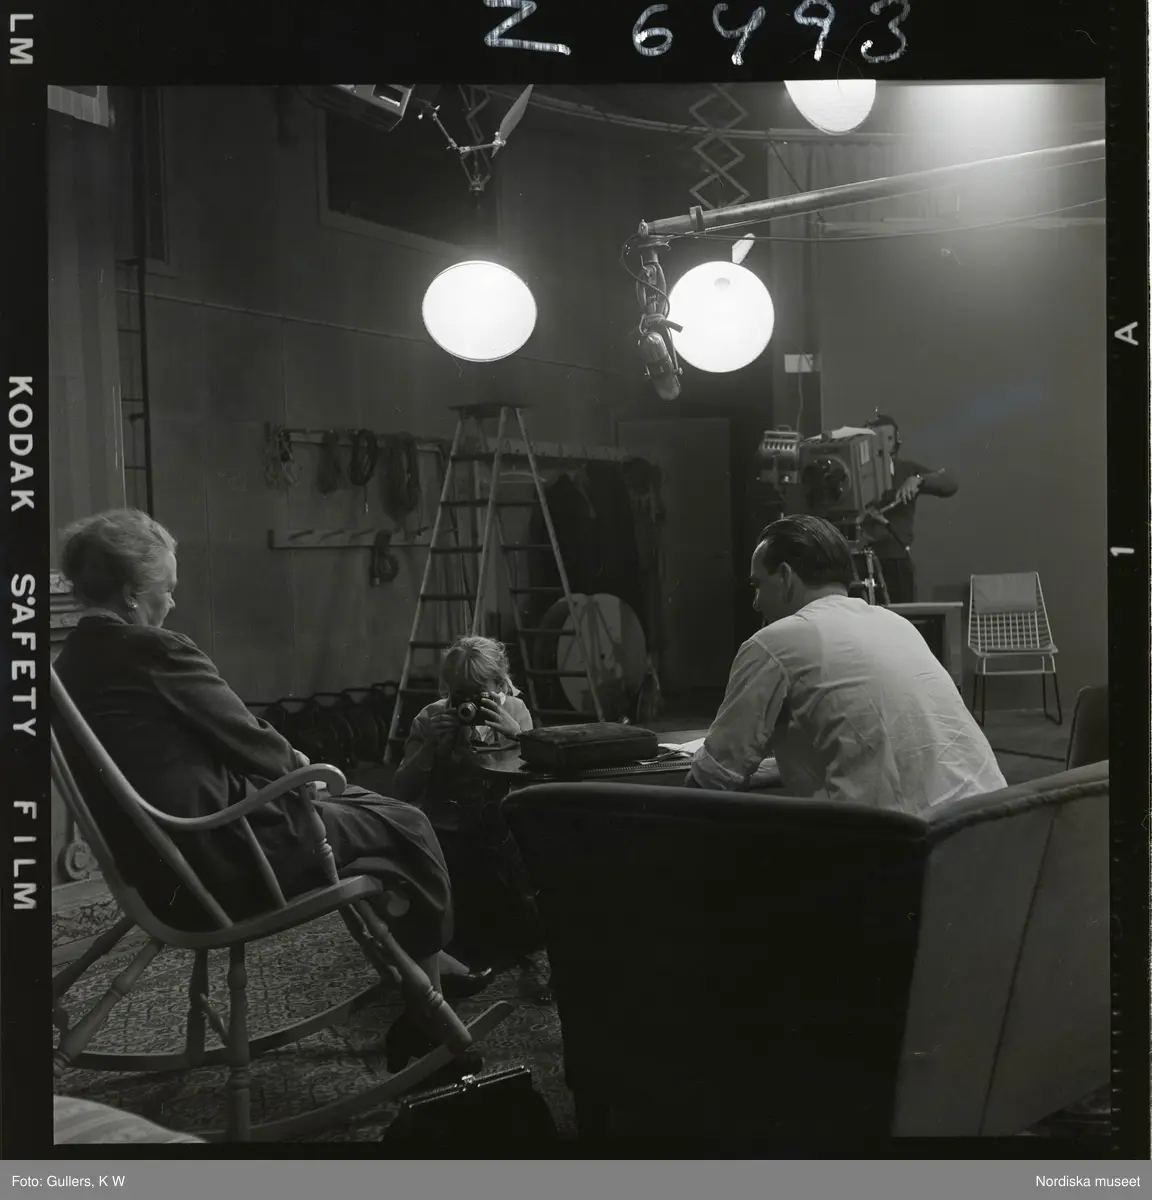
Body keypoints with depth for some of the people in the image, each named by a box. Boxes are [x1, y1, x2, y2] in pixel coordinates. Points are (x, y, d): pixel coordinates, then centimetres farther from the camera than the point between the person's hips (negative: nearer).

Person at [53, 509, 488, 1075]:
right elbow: (246, 742, -13)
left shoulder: (72, 663, 9)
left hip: (162, 870, 10)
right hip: (222, 863, -10)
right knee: (405, 829, 7)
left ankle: (423, 962, 32)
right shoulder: (151, 651, -19)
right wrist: (299, 767, 7)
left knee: (356, 803, 24)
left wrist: (288, 762, 8)